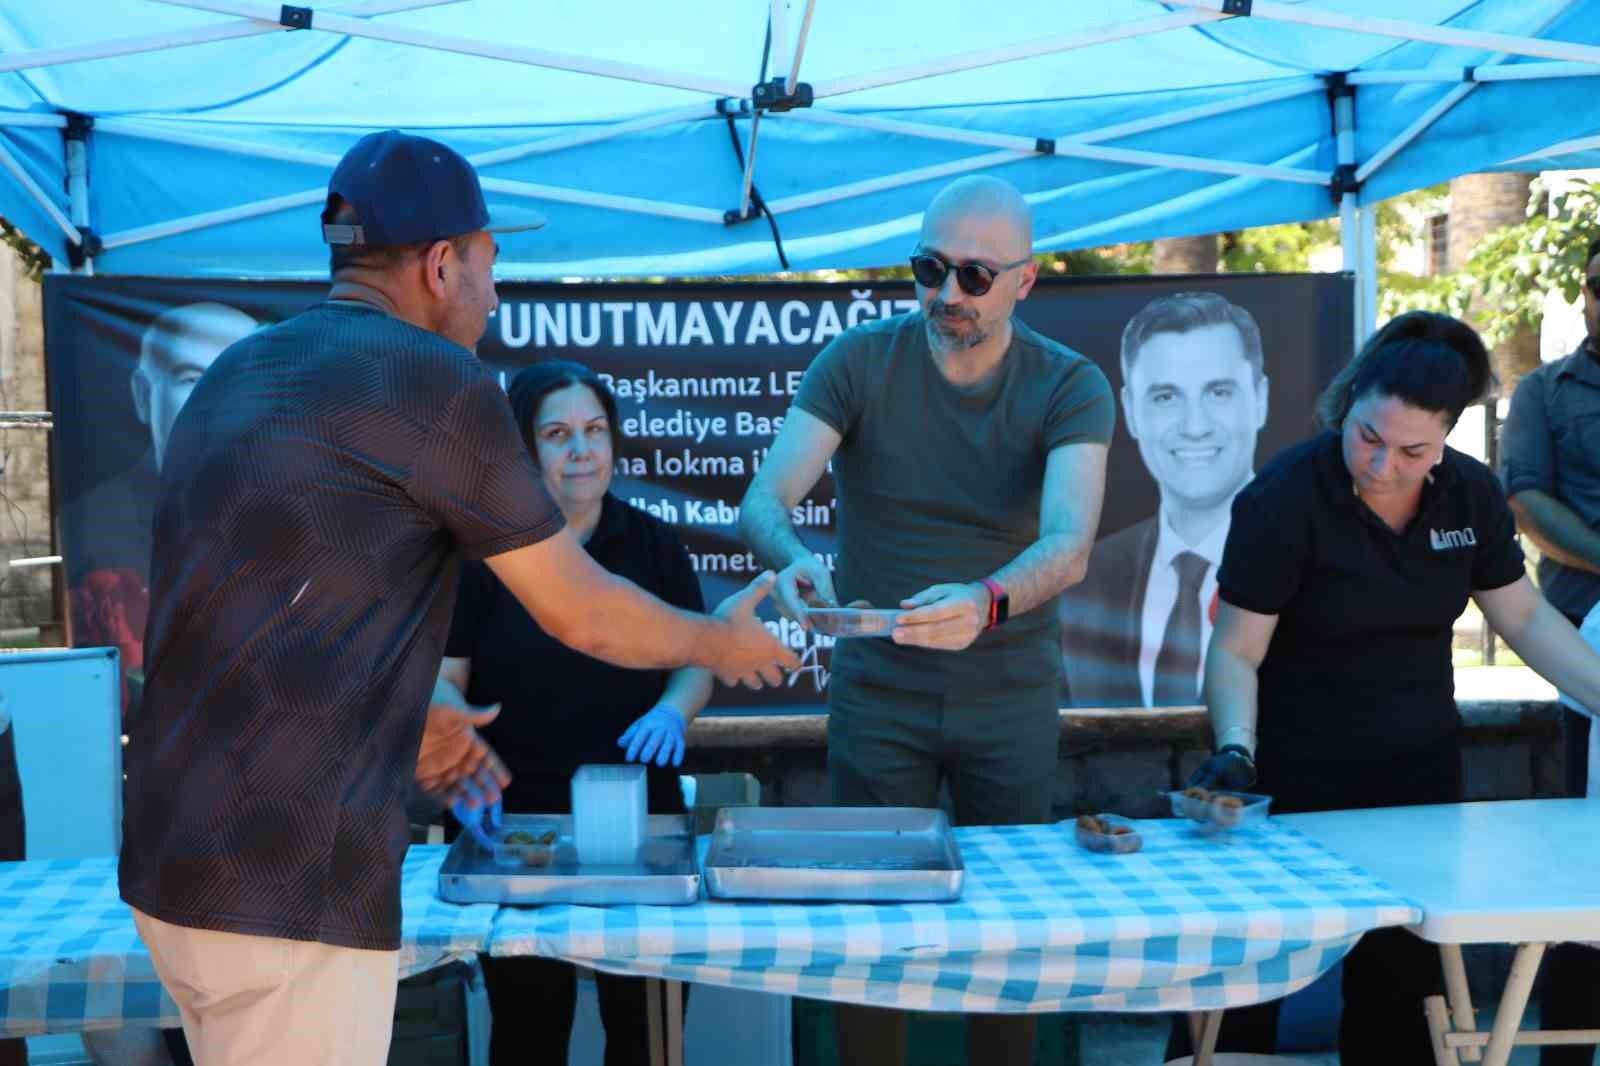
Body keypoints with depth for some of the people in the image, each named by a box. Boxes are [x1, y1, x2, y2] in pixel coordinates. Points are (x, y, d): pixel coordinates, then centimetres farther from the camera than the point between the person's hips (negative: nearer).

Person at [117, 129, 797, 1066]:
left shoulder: (239, 372, 13)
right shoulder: (435, 381, -11)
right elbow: (584, 614, -4)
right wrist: (721, 643, 14)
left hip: (181, 858, 9)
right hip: (289, 888, -9)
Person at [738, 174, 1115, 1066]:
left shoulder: (1071, 387, -9)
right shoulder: (859, 362, -7)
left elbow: (1069, 546, -25)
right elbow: (764, 500, -16)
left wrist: (986, 601, -46)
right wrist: (794, 556, -39)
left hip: (1012, 698, 0)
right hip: (878, 692, 0)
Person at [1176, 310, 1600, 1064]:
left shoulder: (1470, 494, -2)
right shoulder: (1282, 500, -16)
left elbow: (1524, 618, 9)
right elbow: (1236, 652, -14)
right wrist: (1235, 749, -29)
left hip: (1419, 772, 5)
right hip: (1299, 780, -4)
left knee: (1406, 982, 11)